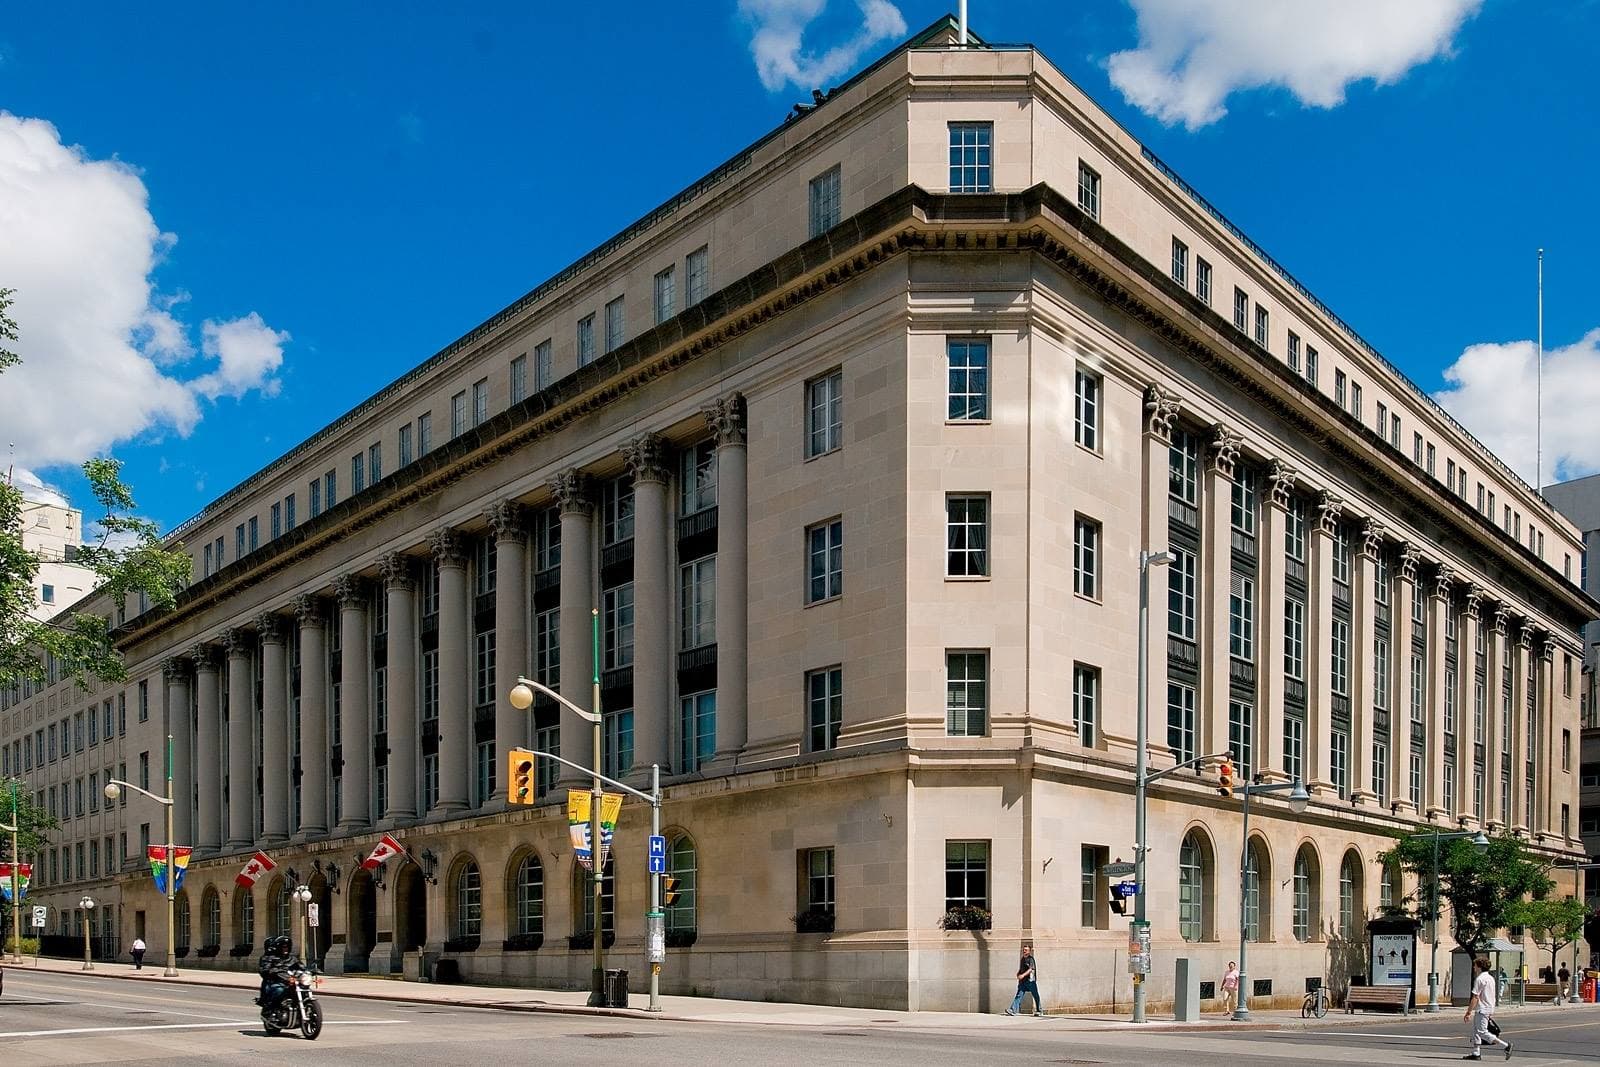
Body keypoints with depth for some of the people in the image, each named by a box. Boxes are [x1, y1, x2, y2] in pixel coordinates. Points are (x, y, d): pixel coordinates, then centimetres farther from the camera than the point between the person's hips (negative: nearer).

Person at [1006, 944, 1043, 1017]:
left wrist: (1023, 975, -33)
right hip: (1023, 981, 7)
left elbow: (1031, 969, -22)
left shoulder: (1031, 959, -9)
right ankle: (1013, 1010, -13)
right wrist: (1018, 974, 5)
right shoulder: (1022, 959, 15)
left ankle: (1039, 1011, 17)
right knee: (1019, 995, -4)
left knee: (1036, 996, 5)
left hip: (1030, 980, -7)